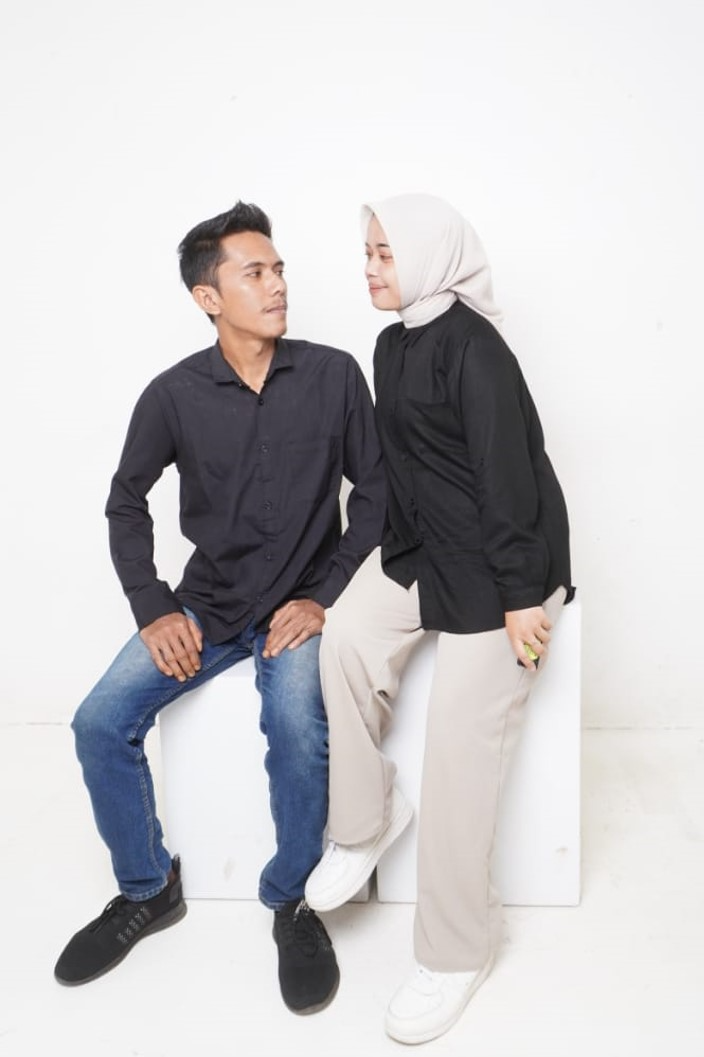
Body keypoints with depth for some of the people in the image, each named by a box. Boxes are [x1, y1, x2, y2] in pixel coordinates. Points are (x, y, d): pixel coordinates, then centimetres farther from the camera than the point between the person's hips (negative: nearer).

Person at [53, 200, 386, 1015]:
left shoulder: (333, 375, -8)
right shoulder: (175, 393, -6)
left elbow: (375, 490, -1)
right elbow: (126, 501, 6)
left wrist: (324, 597, -10)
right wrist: (153, 609, -5)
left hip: (301, 603, -2)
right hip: (208, 600, 2)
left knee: (297, 729, -29)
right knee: (100, 723, -13)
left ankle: (292, 903, -2)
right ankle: (147, 892, 11)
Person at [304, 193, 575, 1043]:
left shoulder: (473, 347, -17)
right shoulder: (393, 344, 10)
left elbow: (509, 473, -20)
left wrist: (521, 595, -21)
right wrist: (394, 545, 14)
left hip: (493, 560, -8)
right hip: (417, 543, 8)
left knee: (460, 737, -7)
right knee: (346, 636, -16)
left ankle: (455, 952, 8)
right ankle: (364, 821, 7)